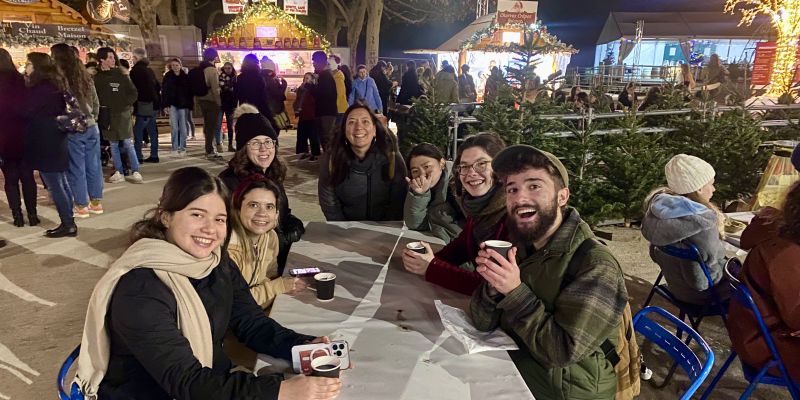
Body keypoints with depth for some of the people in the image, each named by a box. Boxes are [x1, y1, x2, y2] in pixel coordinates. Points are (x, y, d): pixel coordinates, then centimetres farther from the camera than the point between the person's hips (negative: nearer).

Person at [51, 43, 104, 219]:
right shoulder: (85, 76, 8)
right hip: (91, 127, 6)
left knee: (77, 168, 2)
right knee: (93, 165, 10)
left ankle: (81, 206, 9)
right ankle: (96, 202, 17)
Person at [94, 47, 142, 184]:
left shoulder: (120, 75, 2)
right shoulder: (96, 78, 3)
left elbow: (133, 93, 3)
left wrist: (124, 105, -7)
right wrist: (100, 107, -9)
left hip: (122, 113, -2)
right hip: (106, 116, 2)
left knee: (127, 143, -4)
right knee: (113, 145, 7)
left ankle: (135, 172, 1)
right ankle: (119, 172, 13)